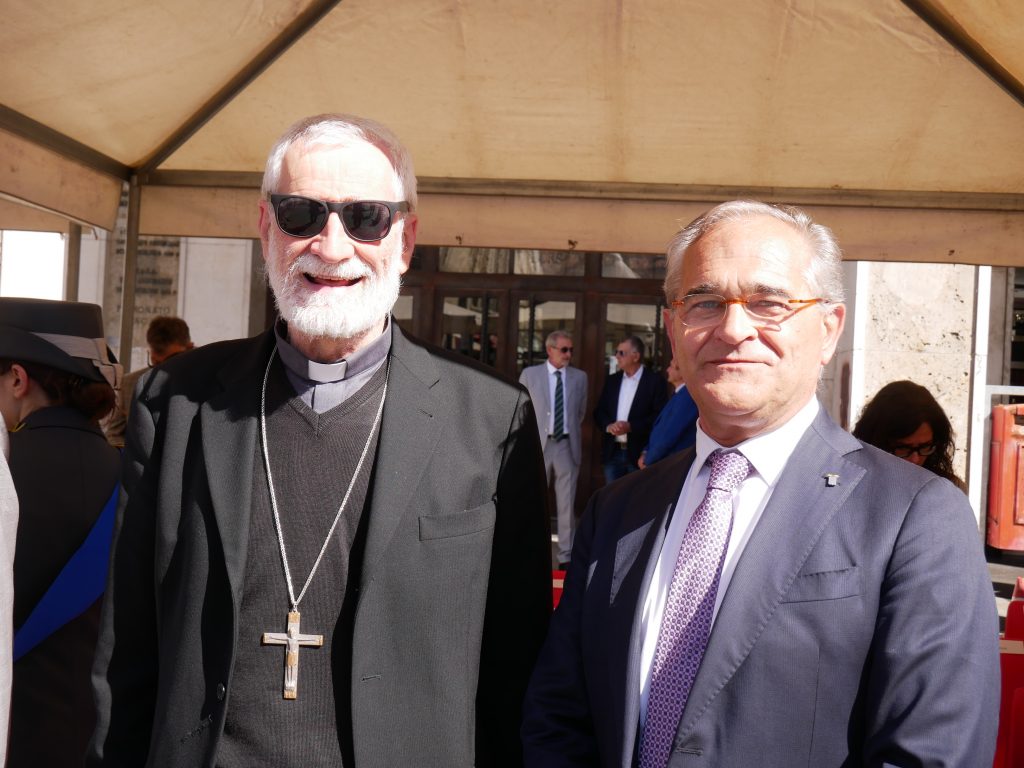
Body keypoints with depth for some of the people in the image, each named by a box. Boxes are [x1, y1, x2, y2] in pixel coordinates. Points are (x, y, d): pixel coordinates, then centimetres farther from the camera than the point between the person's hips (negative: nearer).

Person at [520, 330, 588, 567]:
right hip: (538, 443, -1)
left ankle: (566, 555, 8)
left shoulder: (579, 377, 6)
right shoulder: (530, 374, 2)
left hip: (568, 445, 1)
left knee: (567, 503, 2)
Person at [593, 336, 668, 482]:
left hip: (640, 453, -5)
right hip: (612, 452, 5)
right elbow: (599, 411, 14)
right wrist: (608, 426, -8)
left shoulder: (654, 381, -4)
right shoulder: (612, 380, 13)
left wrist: (631, 426, -18)